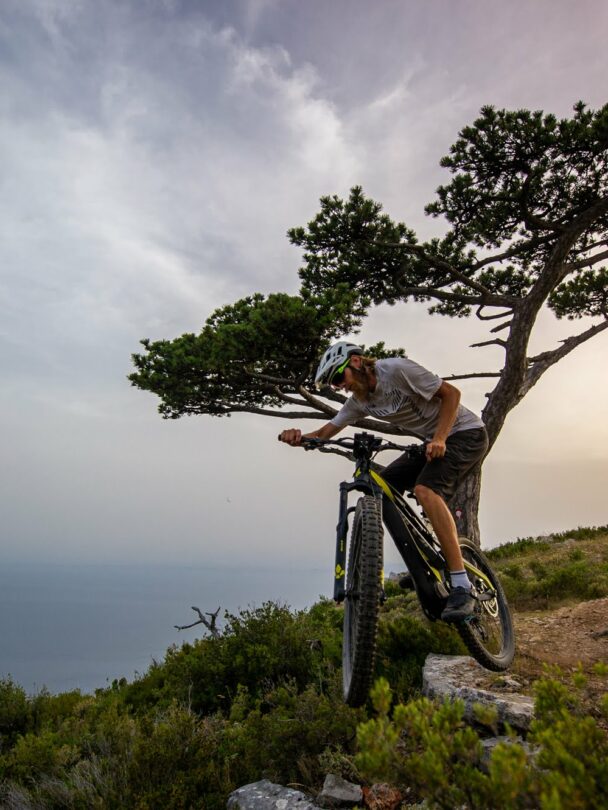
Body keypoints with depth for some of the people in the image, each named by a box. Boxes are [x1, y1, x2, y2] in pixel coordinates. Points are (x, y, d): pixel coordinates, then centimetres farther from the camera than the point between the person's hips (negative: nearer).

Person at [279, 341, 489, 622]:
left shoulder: (396, 369, -21)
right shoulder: (360, 400, 3)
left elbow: (451, 393, -17)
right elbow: (326, 432, 1)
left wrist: (439, 439, -28)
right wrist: (300, 437, -21)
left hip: (465, 433, -8)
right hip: (431, 440, 8)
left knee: (425, 489, -31)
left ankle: (462, 588, -29)